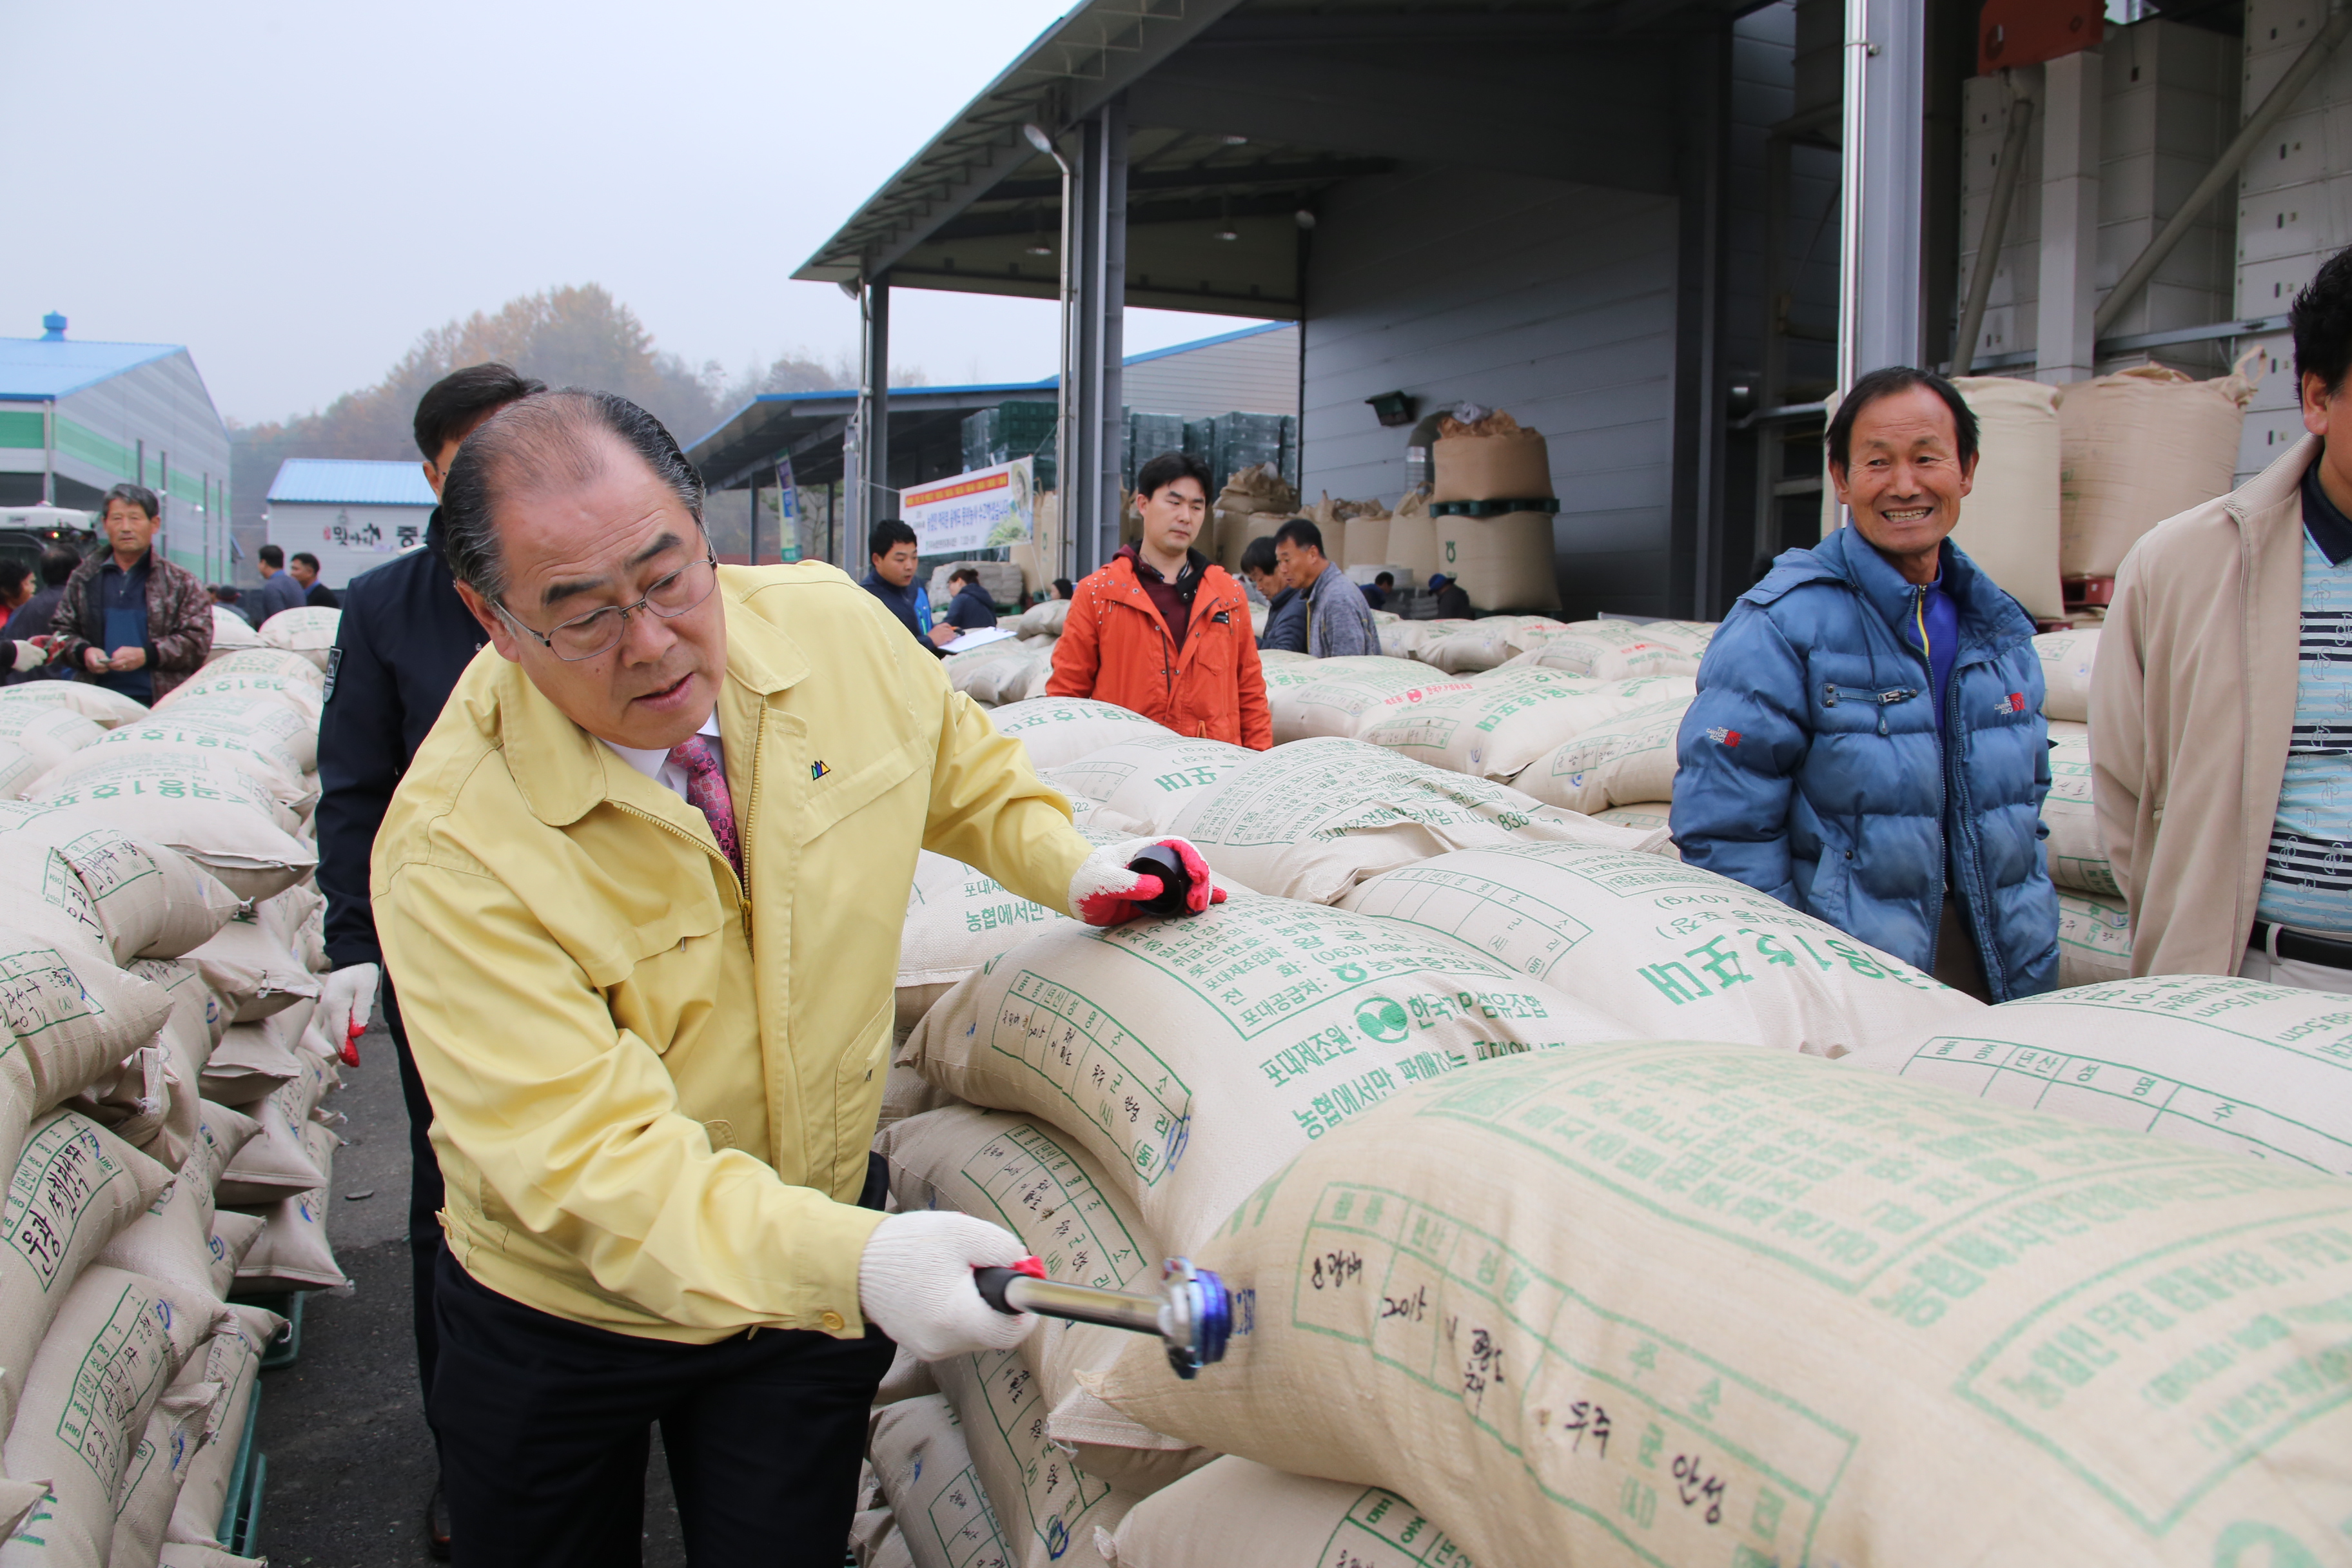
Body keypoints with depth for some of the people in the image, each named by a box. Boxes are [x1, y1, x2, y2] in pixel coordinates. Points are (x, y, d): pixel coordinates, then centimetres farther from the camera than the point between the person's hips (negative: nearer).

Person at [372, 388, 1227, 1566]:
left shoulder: (836, 630, -15)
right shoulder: (454, 847, -29)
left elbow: (959, 768, 9)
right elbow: (592, 1153, -34)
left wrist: (1067, 864, -7)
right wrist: (852, 1262, -46)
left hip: (820, 1267, 2)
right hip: (565, 1313, -2)